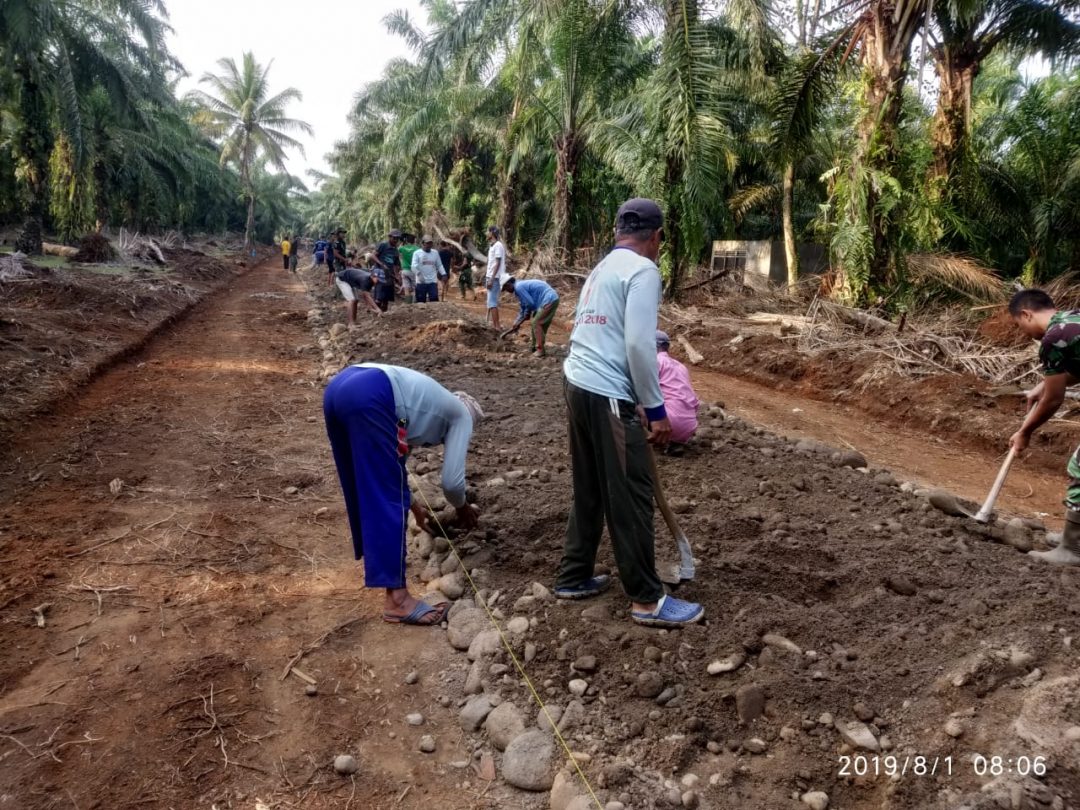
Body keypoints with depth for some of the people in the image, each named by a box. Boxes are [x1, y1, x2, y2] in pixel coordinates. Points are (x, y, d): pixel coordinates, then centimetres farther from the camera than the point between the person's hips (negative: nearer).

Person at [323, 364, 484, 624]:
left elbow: (386, 469, 43)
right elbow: (452, 480, 12)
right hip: (368, 396, -9)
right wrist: (462, 509, 34)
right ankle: (396, 597, 0)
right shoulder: (461, 415, 20)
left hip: (338, 387, 9)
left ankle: (374, 558, 45)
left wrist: (415, 508, 53)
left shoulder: (430, 408, 38)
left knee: (364, 486, 25)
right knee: (388, 499, -2)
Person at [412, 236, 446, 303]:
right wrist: (419, 274, -30)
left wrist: (443, 274, 1)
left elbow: (439, 265, 16)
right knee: (420, 300, 4)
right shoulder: (417, 253, -2)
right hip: (421, 282, -2)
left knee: (434, 299, -6)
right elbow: (414, 266, -14)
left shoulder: (435, 253, 10)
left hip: (433, 281, 2)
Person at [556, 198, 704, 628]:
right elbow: (638, 345, -19)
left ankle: (573, 577, 29)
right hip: (608, 395, -9)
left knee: (588, 491, 19)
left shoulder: (602, 268, 18)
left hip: (577, 384, 9)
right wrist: (657, 410, -12)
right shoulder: (643, 271, -9)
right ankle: (647, 600, 10)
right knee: (630, 498, -1)